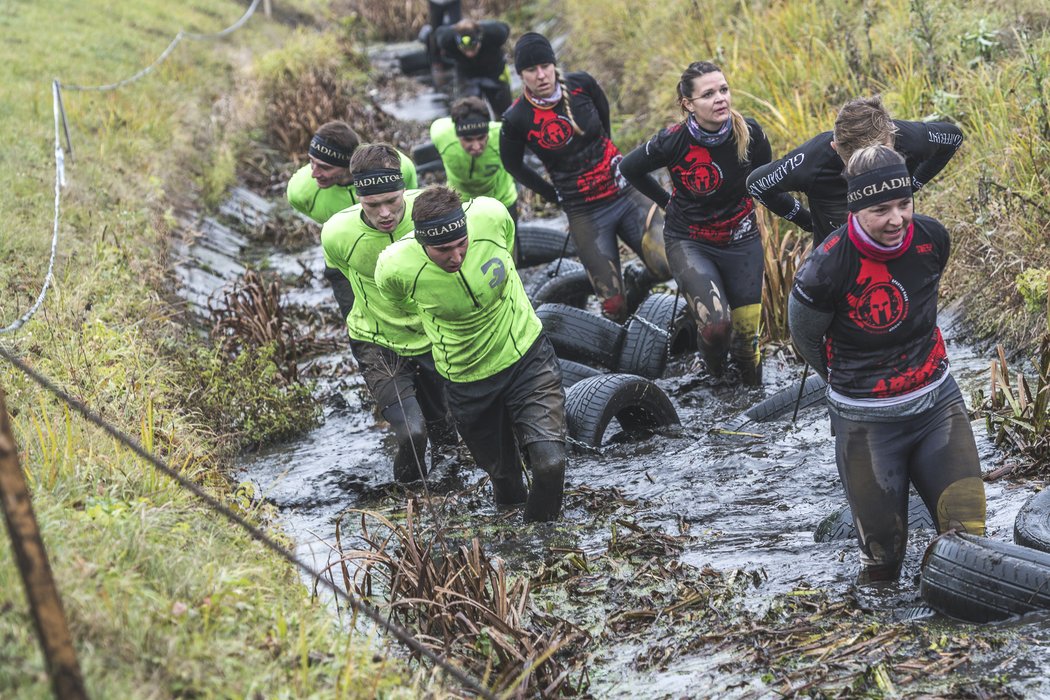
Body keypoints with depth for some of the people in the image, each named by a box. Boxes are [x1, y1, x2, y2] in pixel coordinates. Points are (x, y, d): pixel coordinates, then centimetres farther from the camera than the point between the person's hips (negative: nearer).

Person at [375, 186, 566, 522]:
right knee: (502, 473, 16)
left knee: (550, 463, -13)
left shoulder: (490, 216, -26)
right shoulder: (395, 269, -28)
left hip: (527, 354, 0)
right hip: (468, 378, 0)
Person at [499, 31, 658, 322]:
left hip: (625, 195, 3)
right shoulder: (516, 119, -14)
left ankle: (640, 287, 24)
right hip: (584, 214, -3)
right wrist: (555, 195, 6)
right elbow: (513, 165, 5)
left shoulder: (581, 85, -7)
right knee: (614, 306, -7)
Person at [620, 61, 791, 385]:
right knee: (716, 326, -20)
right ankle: (713, 361, 18)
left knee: (747, 330, 4)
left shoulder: (750, 135, -17)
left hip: (741, 241, 2)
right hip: (689, 242, -2)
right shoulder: (674, 141, -22)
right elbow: (629, 168, -2)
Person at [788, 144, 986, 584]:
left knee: (967, 526, -7)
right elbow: (805, 337, -2)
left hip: (937, 401, 4)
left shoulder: (932, 239, -9)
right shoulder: (827, 268, -23)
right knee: (884, 546, 5)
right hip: (867, 420, -3)